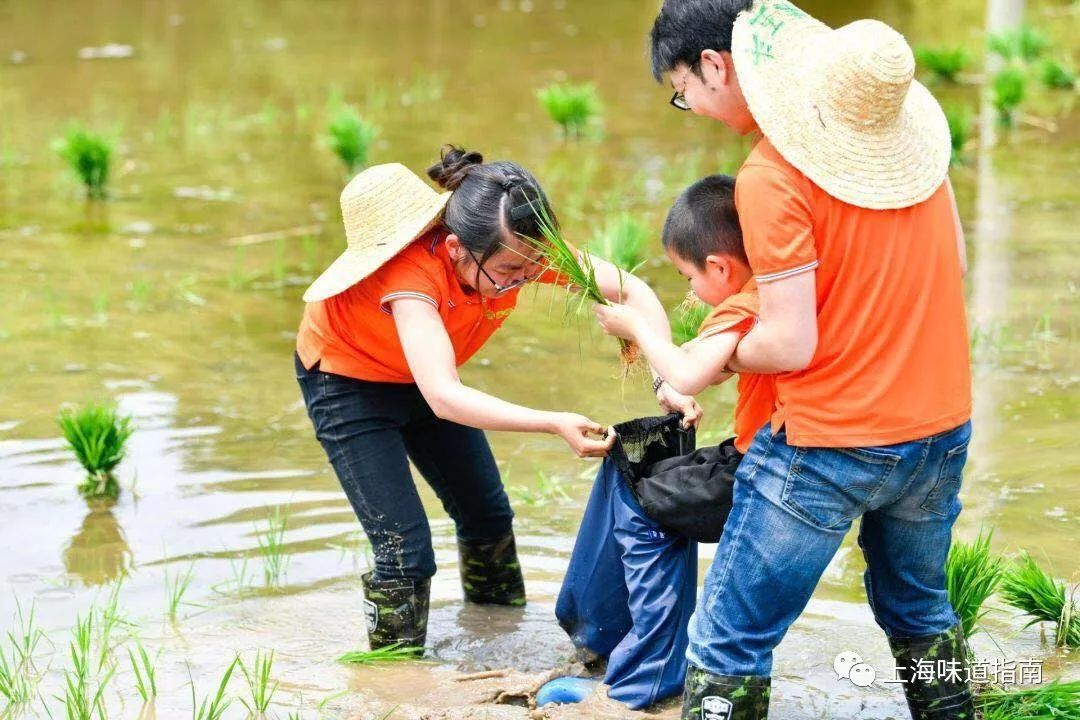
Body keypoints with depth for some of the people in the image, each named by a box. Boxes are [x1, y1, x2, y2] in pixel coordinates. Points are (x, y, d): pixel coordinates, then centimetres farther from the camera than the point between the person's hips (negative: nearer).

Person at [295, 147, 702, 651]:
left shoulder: (516, 250, -26)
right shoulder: (411, 268, -42)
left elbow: (630, 290, -21)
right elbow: (443, 398, -50)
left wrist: (668, 381, -36)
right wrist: (555, 424, -56)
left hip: (422, 375, 6)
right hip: (346, 378, -6)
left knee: (488, 514, 14)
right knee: (405, 546, -15)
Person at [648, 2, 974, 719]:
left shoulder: (772, 178, -19)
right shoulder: (905, 118, 2)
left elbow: (790, 344, -18)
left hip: (832, 445, -7)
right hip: (942, 427, 7)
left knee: (728, 641, 2)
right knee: (920, 609, 27)